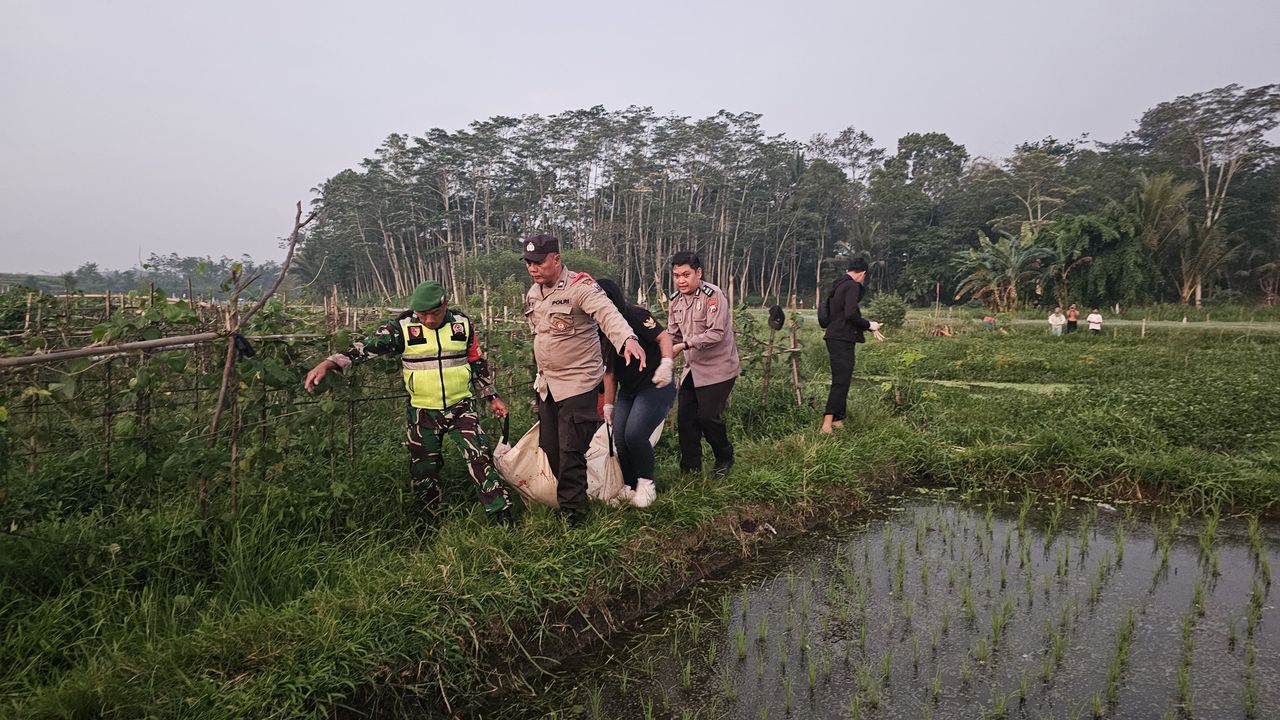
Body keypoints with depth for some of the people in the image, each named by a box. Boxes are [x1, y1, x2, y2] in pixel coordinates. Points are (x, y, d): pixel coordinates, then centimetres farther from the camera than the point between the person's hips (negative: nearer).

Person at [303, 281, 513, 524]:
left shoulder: (463, 324, -2)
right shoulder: (403, 327, -9)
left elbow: (479, 363, 8)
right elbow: (368, 346, -17)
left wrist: (492, 397, 10)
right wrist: (331, 362, -30)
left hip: (461, 406, 0)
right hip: (423, 412, 0)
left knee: (480, 458, -10)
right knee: (423, 468, 10)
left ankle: (503, 517, -3)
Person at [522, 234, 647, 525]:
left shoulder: (580, 287, -19)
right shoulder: (533, 294, 7)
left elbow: (607, 313, -36)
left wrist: (627, 339, -54)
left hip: (577, 383, -8)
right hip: (547, 384, 8)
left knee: (571, 450, -6)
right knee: (550, 447, 14)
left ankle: (572, 513, 8)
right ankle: (569, 494, 33)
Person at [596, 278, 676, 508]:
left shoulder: (635, 316, -15)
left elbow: (663, 337, -22)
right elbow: (610, 370, 13)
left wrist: (666, 364, -40)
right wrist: (608, 404, 13)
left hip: (654, 387, -7)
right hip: (627, 392, 8)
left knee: (635, 435, -20)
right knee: (620, 439, -1)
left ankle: (646, 483, 2)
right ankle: (629, 488, 17)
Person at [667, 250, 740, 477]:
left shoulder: (713, 295, -16)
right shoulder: (676, 299, 6)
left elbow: (716, 333, -23)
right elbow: (673, 335, 11)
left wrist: (684, 345, -29)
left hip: (717, 368, -7)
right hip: (692, 368, 7)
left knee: (708, 416, -5)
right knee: (685, 417, 5)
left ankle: (725, 459, 21)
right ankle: (690, 467, 17)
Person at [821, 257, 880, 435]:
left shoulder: (838, 285, 18)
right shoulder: (852, 286, -11)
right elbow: (850, 314, -22)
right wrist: (868, 325, -8)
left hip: (834, 337, 10)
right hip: (843, 340, -10)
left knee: (840, 380, 14)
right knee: (841, 381, -11)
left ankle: (838, 419, 17)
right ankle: (828, 424, -18)